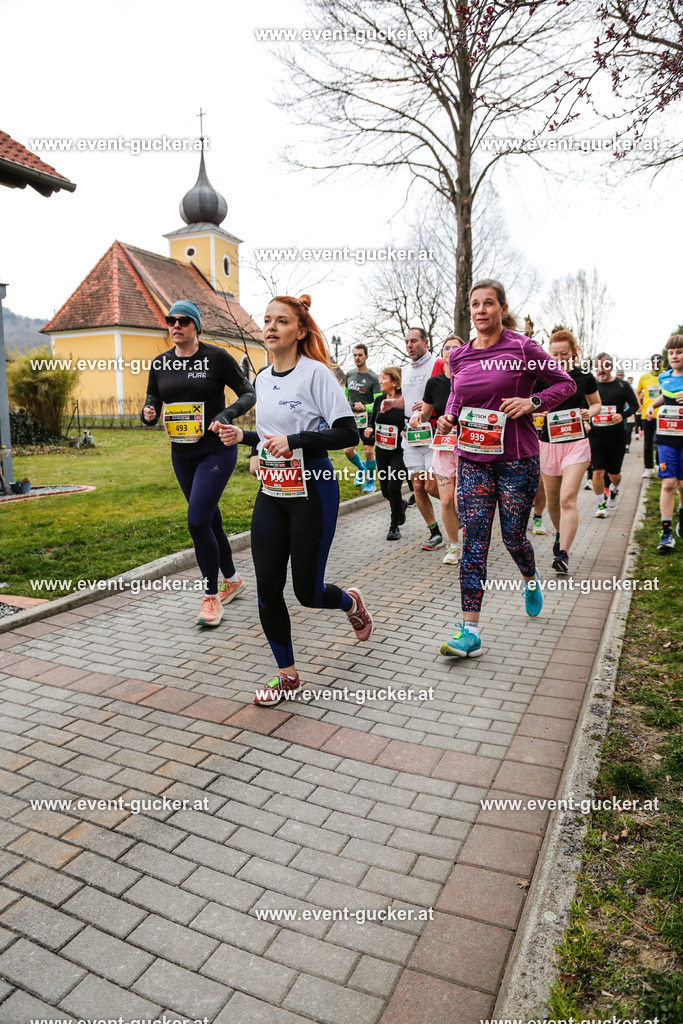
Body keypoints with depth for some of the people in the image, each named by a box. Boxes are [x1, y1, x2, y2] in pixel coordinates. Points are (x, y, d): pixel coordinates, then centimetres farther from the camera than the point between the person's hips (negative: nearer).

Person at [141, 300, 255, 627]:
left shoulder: (216, 356, -8)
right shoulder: (160, 363, 6)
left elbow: (249, 393, -5)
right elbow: (152, 404, 10)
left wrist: (226, 415, -22)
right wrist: (148, 413, -14)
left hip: (217, 450, -6)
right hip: (182, 454, 6)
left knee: (197, 520, -14)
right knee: (209, 519, 15)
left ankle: (212, 597, 1)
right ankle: (232, 579, 35)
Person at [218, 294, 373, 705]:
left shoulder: (315, 373, -11)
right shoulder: (263, 378, 11)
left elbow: (348, 434, -16)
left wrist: (294, 441, -23)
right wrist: (244, 436, 5)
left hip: (312, 491, -6)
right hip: (271, 493, 6)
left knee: (308, 591, 1)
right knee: (268, 589, 2)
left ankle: (351, 602, 38)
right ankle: (288, 677, 19)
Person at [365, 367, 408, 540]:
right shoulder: (379, 400, 5)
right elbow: (372, 421, 16)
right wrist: (369, 430, -5)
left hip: (399, 453, -6)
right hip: (382, 452, 6)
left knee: (393, 487, -12)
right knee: (385, 490, 12)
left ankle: (394, 526, 5)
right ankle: (401, 505, 46)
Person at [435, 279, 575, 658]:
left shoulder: (522, 348, -4)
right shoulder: (459, 357, 7)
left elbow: (566, 383, 3)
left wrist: (532, 403, -13)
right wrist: (448, 418, 3)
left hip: (516, 458, -3)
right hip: (472, 459, 3)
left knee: (513, 536, 7)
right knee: (473, 542, -3)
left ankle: (531, 579, 45)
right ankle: (469, 631, -2)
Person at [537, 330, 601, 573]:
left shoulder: (584, 377, 0)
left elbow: (597, 404, 15)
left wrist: (589, 412, -7)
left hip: (576, 443, -2)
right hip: (548, 443, 2)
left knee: (568, 498, -15)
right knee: (552, 499, 13)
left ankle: (563, 554, -18)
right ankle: (560, 533, 42)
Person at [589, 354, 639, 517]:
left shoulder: (622, 385, 1)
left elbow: (634, 405, 6)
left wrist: (622, 415, -13)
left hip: (616, 435, 0)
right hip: (595, 434, 0)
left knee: (614, 473, 10)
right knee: (598, 471, -9)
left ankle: (614, 490, 44)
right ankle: (601, 504, 6)